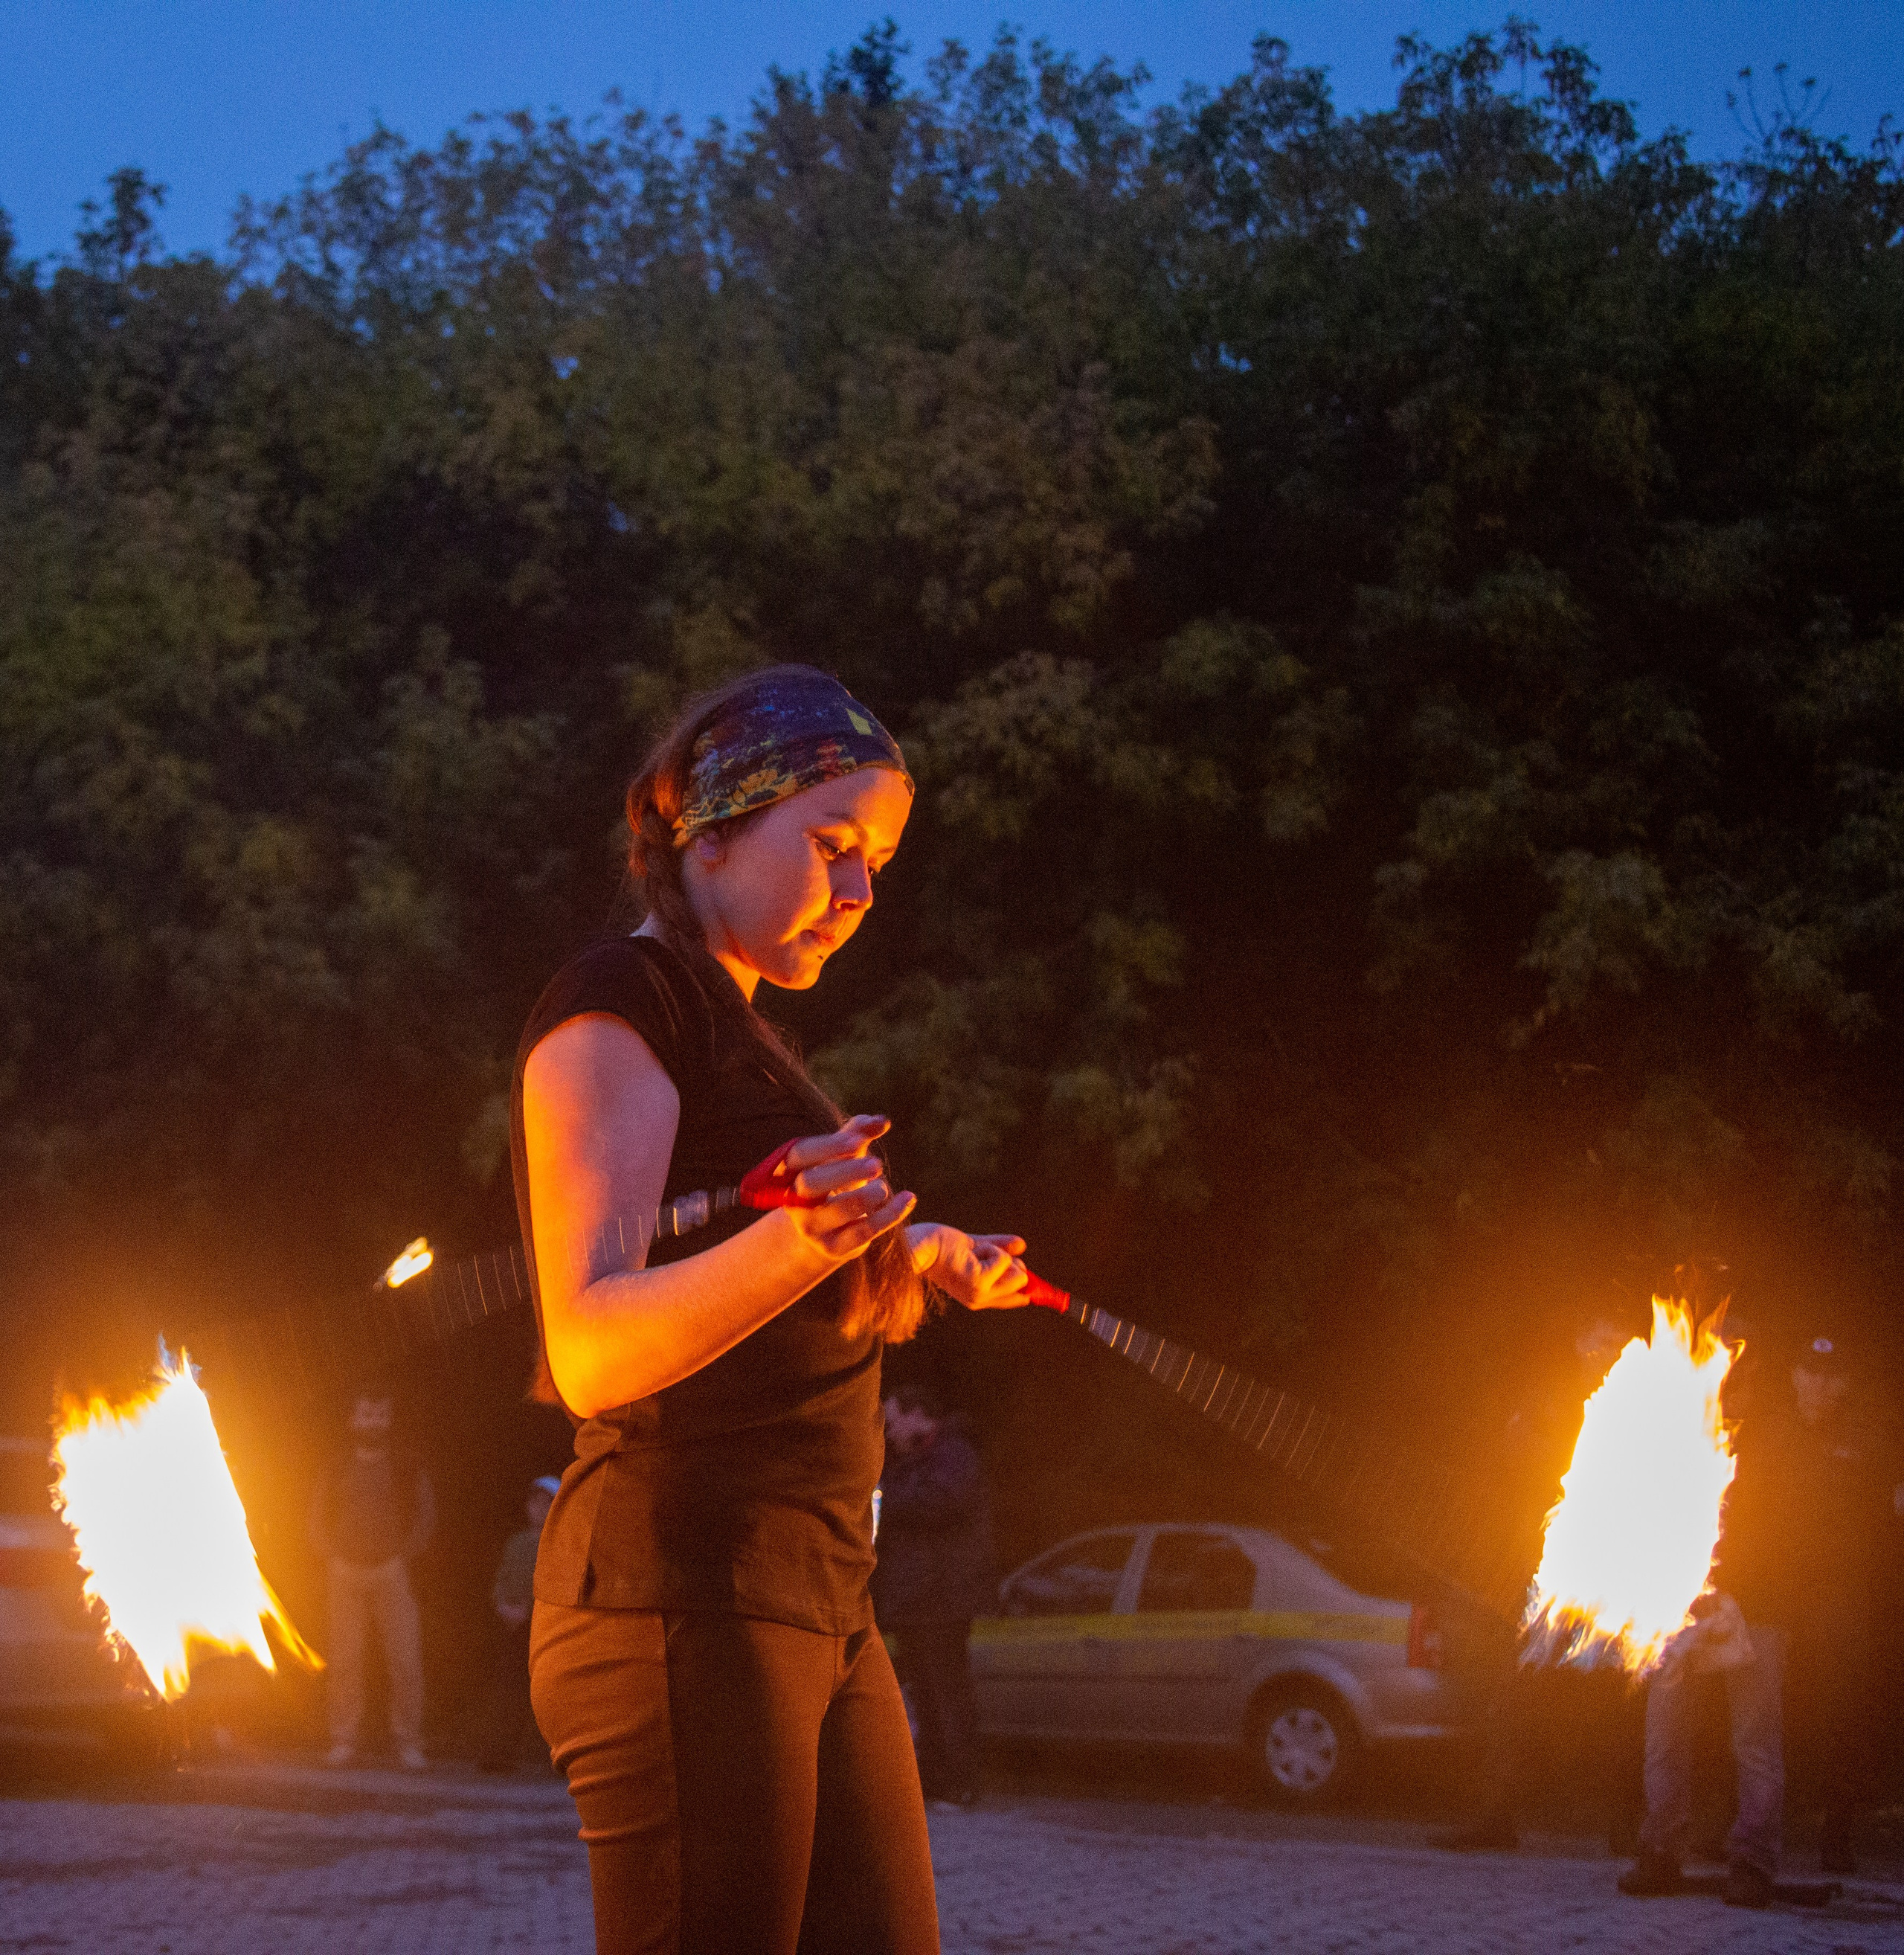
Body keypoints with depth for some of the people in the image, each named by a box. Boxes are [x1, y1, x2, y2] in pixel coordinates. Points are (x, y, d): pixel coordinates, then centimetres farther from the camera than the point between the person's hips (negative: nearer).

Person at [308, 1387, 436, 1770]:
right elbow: (319, 1523, 15)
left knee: (404, 1658, -10)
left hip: (392, 1574, -2)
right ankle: (344, 1740, 2)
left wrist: (401, 1558, 0)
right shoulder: (336, 1472, 12)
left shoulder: (407, 1471, 7)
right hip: (346, 1575, 2)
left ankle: (408, 1743, -8)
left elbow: (424, 1519, 7)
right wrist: (335, 1558, 5)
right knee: (344, 1658, -3)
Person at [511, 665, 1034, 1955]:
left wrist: (912, 1264, 31)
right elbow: (592, 1347, -20)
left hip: (816, 1605, 9)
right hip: (683, 1601, -9)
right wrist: (795, 1242, -35)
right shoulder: (621, 1002, -7)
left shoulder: (739, 1029, 22)